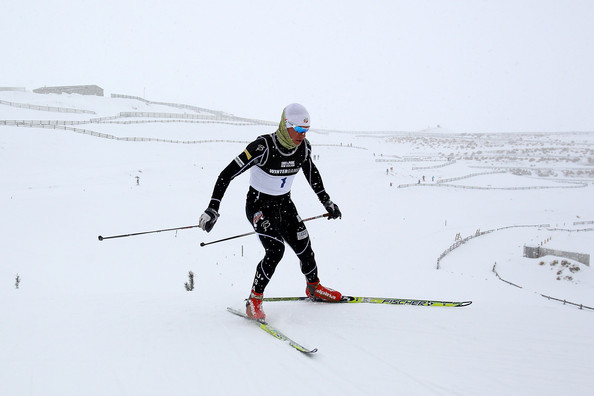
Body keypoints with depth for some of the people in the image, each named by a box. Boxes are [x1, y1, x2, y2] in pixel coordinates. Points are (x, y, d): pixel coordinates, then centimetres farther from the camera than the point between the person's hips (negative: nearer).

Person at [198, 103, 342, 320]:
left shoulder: (303, 147, -10)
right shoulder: (262, 147, -28)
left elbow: (312, 173, 13)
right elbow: (227, 174, -26)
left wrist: (326, 201, 17)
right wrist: (213, 208, -31)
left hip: (285, 204, 5)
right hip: (259, 205, -5)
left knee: (304, 248, 5)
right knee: (275, 250, -24)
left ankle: (314, 287, 35)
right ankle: (254, 301, -8)